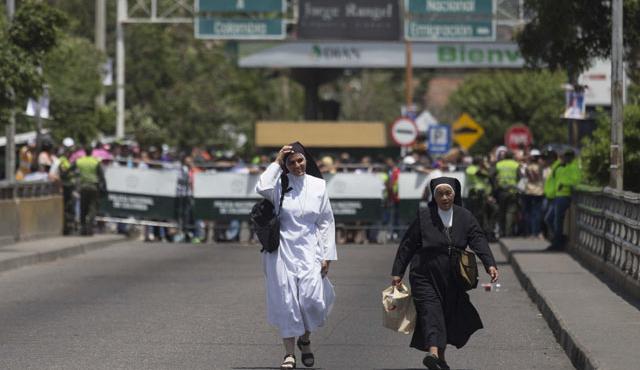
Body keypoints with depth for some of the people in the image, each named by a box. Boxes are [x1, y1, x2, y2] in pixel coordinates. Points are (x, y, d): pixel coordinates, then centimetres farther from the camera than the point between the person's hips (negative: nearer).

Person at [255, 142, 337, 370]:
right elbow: (262, 188, -26)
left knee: (312, 298, -10)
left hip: (310, 250, 1)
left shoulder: (318, 186, 4)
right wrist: (276, 163, -15)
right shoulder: (279, 185, -2)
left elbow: (326, 222, 7)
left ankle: (305, 338, 20)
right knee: (286, 300, -2)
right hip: (283, 248, -1)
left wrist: (327, 255, 2)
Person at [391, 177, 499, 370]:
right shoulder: (424, 216, -4)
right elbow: (407, 244, 0)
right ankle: (433, 352, -36)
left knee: (449, 316, 9)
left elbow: (478, 241, -9)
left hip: (452, 279, 3)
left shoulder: (465, 217, 2)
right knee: (430, 311, -19)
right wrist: (397, 272, -1)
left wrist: (490, 264, -24)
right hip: (426, 276, -3)